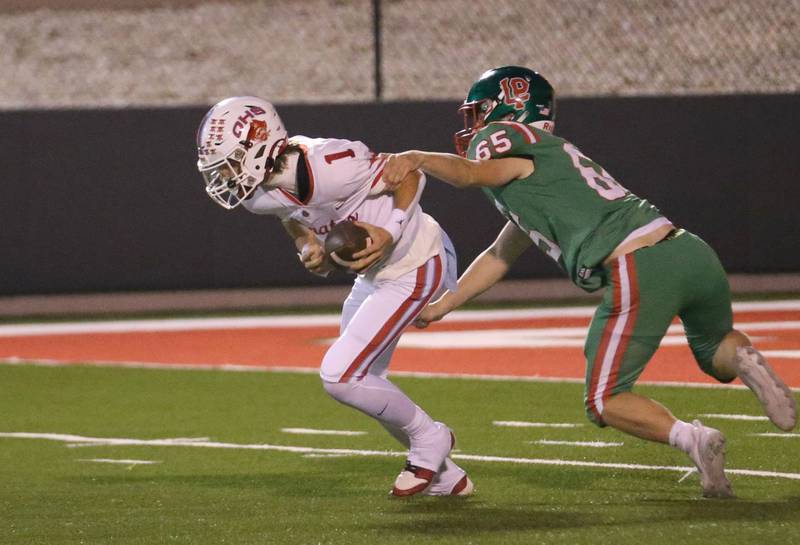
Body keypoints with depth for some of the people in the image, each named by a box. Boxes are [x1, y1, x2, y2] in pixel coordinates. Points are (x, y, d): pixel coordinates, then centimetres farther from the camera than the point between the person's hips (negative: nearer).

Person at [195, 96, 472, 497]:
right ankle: (443, 476, 31)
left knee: (339, 377, -14)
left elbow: (410, 174, -19)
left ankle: (428, 439, 9)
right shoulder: (259, 194, -8)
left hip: (415, 266, -9)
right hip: (376, 272, 9)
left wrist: (391, 233, -29)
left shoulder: (327, 167, -32)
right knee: (361, 382, 16)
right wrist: (308, 247, -5)